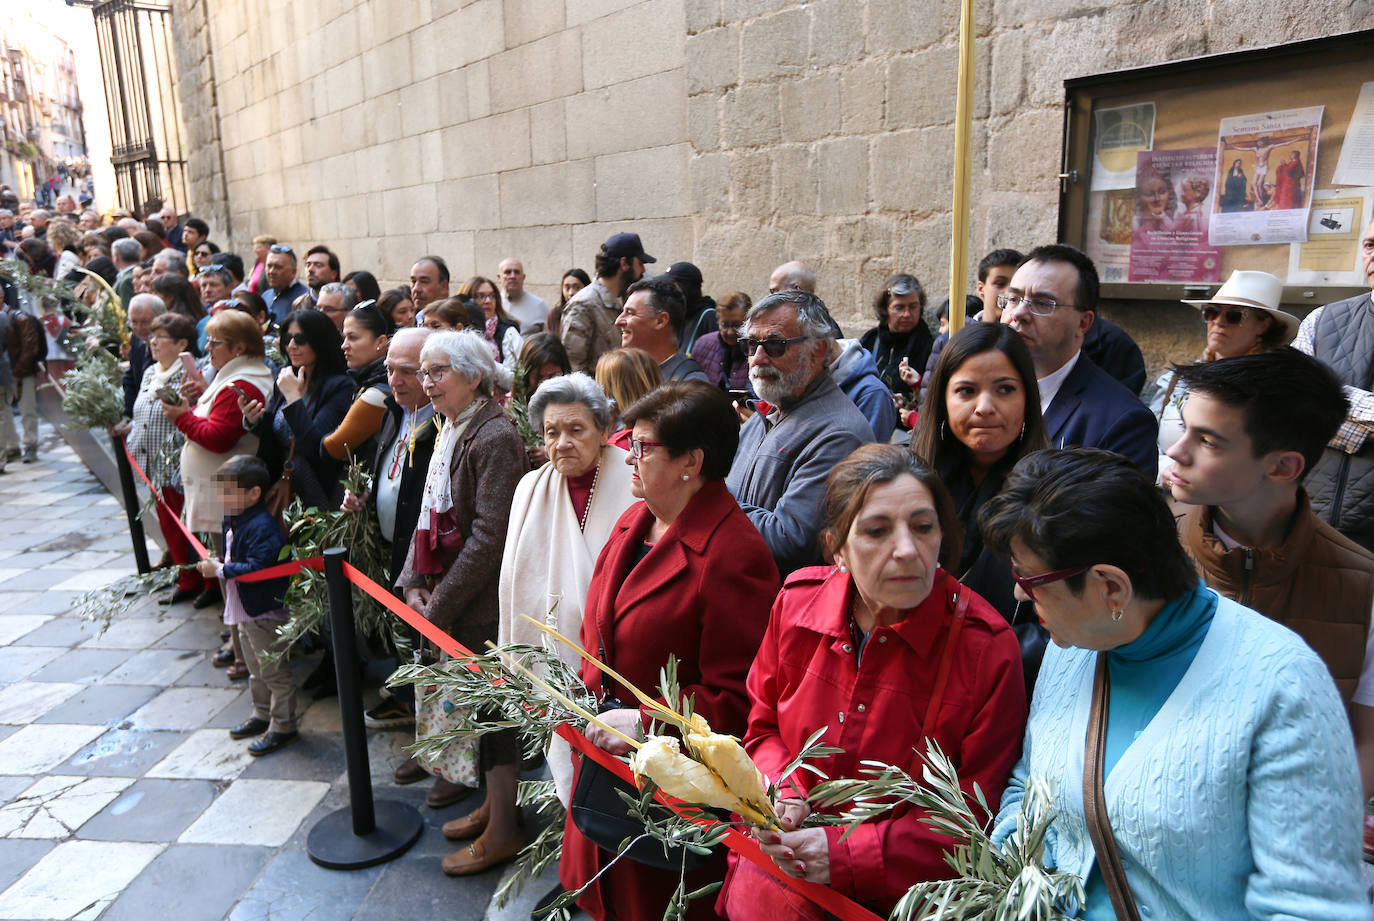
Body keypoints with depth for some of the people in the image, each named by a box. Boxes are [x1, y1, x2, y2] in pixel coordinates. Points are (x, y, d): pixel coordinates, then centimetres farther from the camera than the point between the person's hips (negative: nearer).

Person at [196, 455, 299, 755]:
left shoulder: (261, 527, -24)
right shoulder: (232, 521, 8)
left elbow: (258, 568, -31)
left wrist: (220, 570, -24)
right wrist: (215, 563, 7)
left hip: (265, 611, -11)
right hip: (244, 610, 11)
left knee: (274, 672, 1)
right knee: (256, 670, 24)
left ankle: (283, 726, 12)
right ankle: (262, 715, 40)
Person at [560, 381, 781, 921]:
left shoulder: (733, 555, -23)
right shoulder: (633, 523, 5)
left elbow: (737, 700, -22)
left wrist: (645, 723, -25)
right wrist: (586, 693, 6)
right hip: (605, 755, 8)